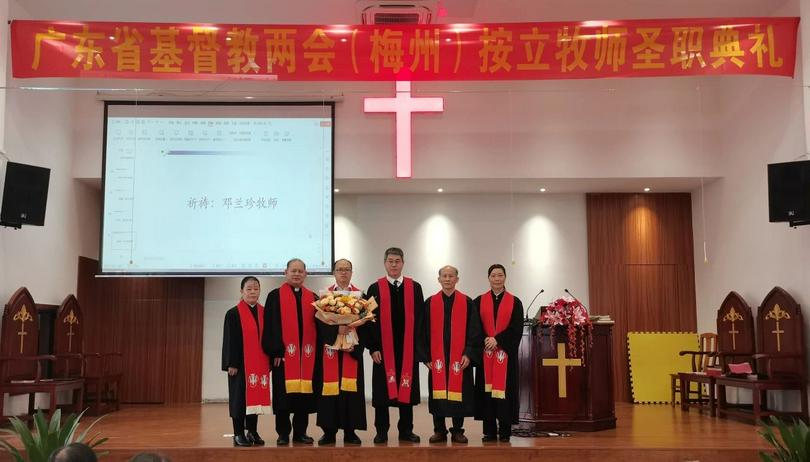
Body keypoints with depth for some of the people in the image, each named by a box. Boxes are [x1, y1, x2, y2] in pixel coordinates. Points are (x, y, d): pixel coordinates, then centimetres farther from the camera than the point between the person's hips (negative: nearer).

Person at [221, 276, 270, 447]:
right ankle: (238, 434, 8)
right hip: (240, 363, -4)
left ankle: (252, 432, 17)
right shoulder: (233, 314, -3)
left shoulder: (264, 313, 9)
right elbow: (229, 341, -6)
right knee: (240, 397, 0)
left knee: (256, 397, 8)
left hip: (259, 364, 4)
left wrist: (269, 361, 7)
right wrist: (231, 364, -11)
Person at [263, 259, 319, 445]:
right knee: (284, 393, 0)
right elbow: (271, 326, -5)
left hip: (307, 354, 3)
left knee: (304, 393, 5)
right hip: (284, 353, -3)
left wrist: (317, 352, 1)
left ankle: (300, 432, 15)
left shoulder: (312, 298, 12)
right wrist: (275, 351, -13)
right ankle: (283, 433, 9)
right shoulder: (275, 296, 2)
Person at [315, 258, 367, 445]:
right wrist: (336, 329, -20)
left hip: (352, 349, 0)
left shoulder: (360, 295, 8)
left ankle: (350, 431, 7)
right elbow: (320, 320, -3)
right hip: (330, 349, 0)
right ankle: (329, 431, 6)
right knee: (331, 386, -2)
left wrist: (355, 345, -12)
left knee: (351, 387, -1)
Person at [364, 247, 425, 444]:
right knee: (383, 389, 3)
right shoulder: (375, 289, 1)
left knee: (407, 388, 6)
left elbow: (419, 319, 5)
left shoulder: (415, 287, 5)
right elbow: (369, 320, -1)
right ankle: (382, 431, 13)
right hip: (383, 349, -1)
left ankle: (406, 430, 17)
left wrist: (418, 346, 0)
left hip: (408, 349, 2)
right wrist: (373, 347, -7)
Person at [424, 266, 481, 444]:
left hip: (460, 358, -1)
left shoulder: (467, 303, 3)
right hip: (436, 357, 1)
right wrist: (426, 355, -2)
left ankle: (457, 431, 13)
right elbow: (424, 332, 6)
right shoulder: (430, 303, 6)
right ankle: (439, 431, 14)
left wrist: (469, 353, -8)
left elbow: (474, 331, 1)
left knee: (458, 391, 2)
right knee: (438, 392, 3)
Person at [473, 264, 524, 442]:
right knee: (486, 389, 1)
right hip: (485, 353, 1)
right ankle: (489, 431, 7)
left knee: (504, 388, -2)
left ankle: (505, 431, 5)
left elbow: (517, 329, -3)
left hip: (506, 353, -1)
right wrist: (485, 341, -15)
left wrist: (497, 340, -13)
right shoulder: (479, 301, 8)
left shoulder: (514, 302, 5)